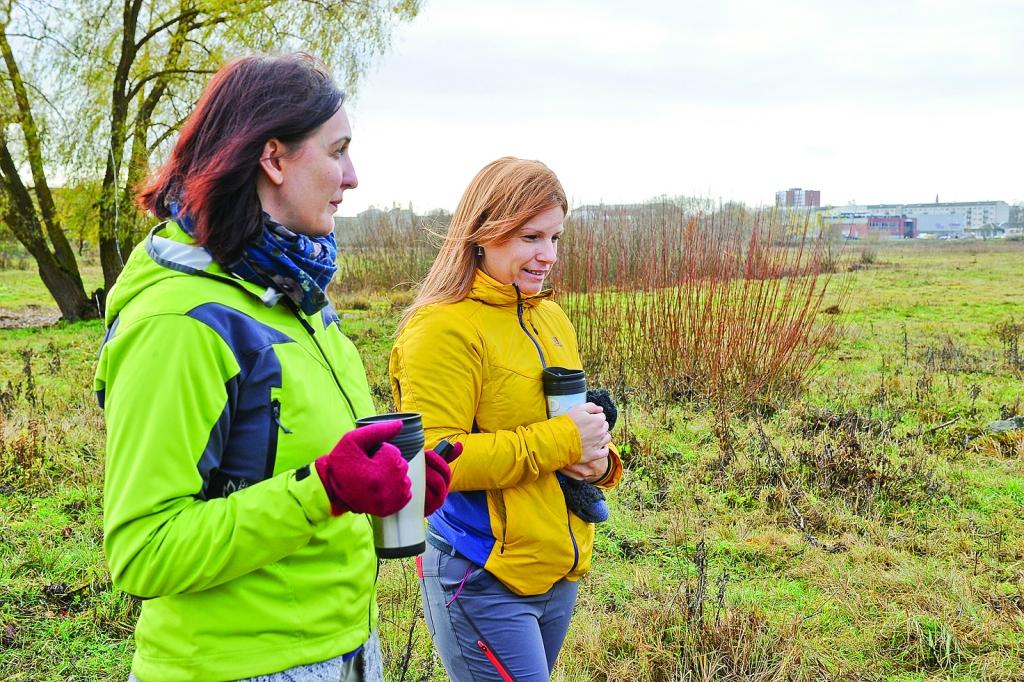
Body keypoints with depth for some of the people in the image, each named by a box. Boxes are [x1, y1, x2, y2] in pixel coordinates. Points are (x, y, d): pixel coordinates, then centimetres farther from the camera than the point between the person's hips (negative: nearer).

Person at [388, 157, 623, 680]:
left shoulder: (551, 317, 8)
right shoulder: (443, 328, -16)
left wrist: (599, 459, -4)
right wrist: (561, 440, -22)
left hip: (561, 570, 8)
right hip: (485, 581, -8)